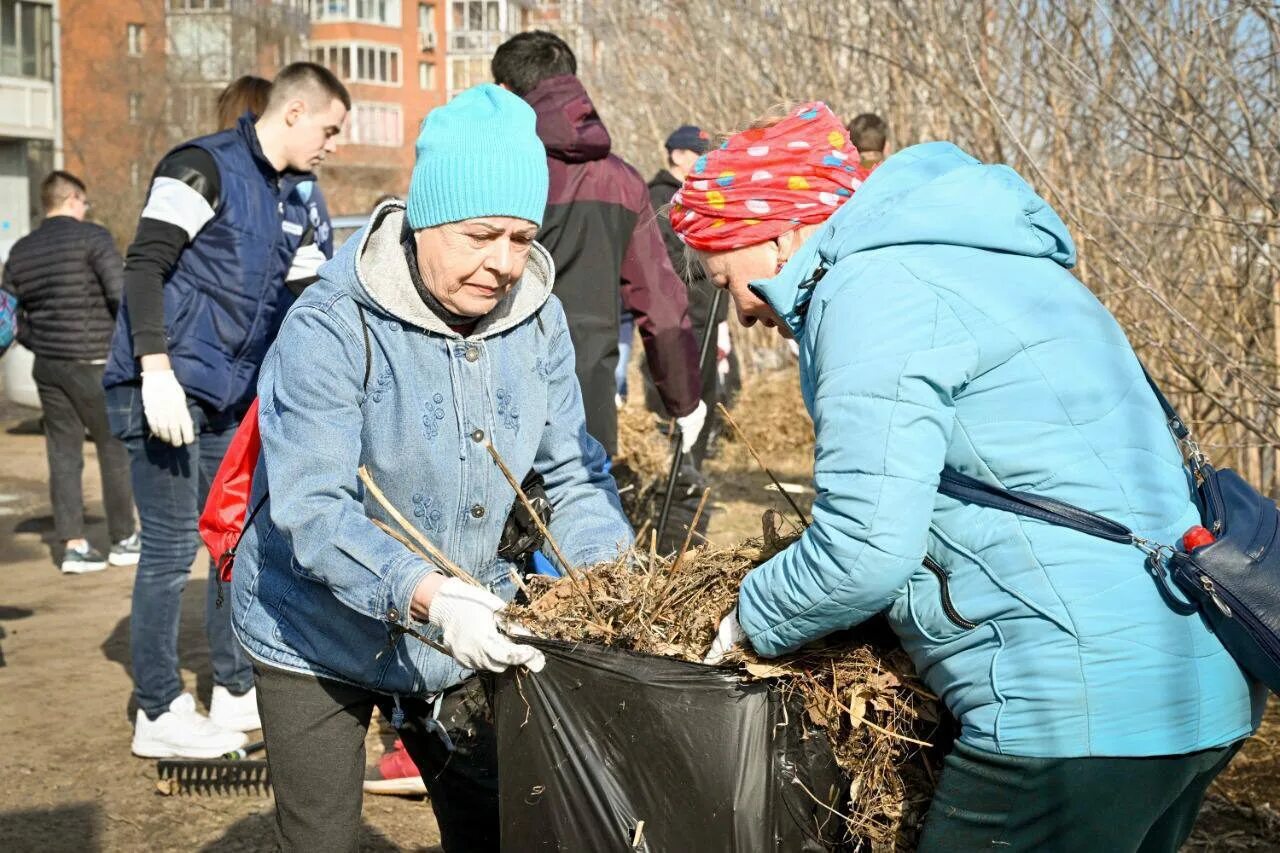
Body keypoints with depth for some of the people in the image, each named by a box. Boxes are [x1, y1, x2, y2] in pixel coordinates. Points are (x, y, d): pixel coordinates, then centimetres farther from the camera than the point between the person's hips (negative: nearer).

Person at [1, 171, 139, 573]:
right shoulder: (92, 237, -9)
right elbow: (122, 295, -17)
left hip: (47, 366, 6)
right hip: (94, 363, -6)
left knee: (63, 453, 8)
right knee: (115, 449, 6)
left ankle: (73, 544, 7)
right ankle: (123, 539, 13)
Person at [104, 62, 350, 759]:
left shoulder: (293, 194, 13)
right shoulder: (203, 167, -11)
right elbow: (144, 266, -17)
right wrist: (157, 371, -24)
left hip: (230, 396, 9)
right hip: (168, 388, -8)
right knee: (172, 547, -4)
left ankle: (236, 692, 26)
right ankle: (158, 716, 8)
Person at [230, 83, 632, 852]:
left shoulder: (537, 317, -7)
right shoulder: (329, 331, -25)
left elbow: (573, 470, -2)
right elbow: (312, 510, -31)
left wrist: (610, 571, -19)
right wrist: (426, 595, -45)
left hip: (461, 637, 5)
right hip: (318, 642, -4)